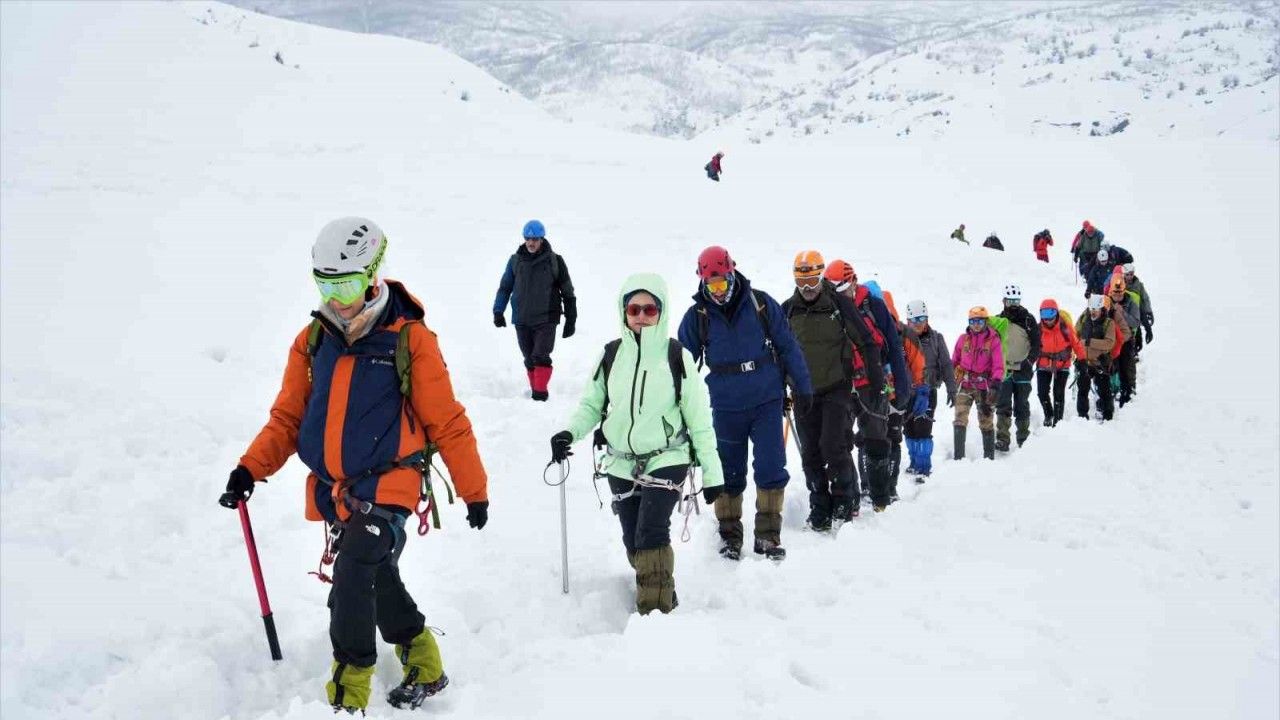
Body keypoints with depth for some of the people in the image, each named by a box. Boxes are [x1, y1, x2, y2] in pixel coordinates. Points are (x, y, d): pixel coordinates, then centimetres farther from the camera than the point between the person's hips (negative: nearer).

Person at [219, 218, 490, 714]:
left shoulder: (409, 339, -10)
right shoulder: (312, 341, 4)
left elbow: (447, 422, -6)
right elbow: (288, 417, 7)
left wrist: (475, 490, -2)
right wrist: (250, 469, -8)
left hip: (389, 486, -6)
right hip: (335, 492, 6)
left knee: (352, 579, -20)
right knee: (378, 581, 16)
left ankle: (349, 695, -6)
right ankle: (425, 669, 37)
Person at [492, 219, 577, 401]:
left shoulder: (554, 261, -2)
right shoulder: (515, 260, 4)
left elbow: (568, 292, 4)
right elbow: (505, 287, 13)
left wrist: (571, 320, 4)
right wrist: (498, 311, 3)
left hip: (546, 320, -3)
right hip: (521, 320, 3)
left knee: (540, 357, -14)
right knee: (529, 360, 9)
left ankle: (540, 393, -10)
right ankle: (534, 390, 20)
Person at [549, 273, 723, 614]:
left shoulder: (676, 356, -7)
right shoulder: (611, 355, 0)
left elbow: (698, 417, -2)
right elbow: (591, 404, 8)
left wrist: (712, 471, -2)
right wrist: (569, 433, -13)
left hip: (666, 460, -4)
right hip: (621, 464, 4)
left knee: (651, 534, -19)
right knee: (633, 543, 10)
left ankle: (656, 611, -12)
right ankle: (662, 596, 31)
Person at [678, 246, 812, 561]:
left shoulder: (761, 303, -3)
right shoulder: (697, 316, -1)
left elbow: (787, 346, 3)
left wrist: (802, 387, 3)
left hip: (767, 401, -1)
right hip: (726, 408, 1)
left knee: (771, 469, -5)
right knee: (729, 475, 9)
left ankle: (768, 534, 8)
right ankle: (729, 534, 23)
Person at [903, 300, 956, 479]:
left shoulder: (936, 338, 1)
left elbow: (946, 365, 2)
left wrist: (951, 388, -3)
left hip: (928, 390, -2)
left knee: (923, 429, -9)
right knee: (909, 429, 10)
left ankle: (923, 467, -2)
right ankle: (915, 462, 26)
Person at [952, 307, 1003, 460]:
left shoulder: (993, 339, -3)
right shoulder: (963, 339, 5)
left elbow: (998, 363, -8)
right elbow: (954, 360, 13)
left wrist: (997, 380, -24)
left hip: (984, 386, -1)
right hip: (965, 384, 1)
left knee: (986, 421, 10)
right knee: (960, 420, -10)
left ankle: (989, 456, 21)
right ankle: (958, 456, -9)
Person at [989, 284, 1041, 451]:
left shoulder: (1028, 320, 3)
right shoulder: (997, 321, 7)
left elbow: (1036, 345, 1)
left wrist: (1029, 361, -13)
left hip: (1023, 370, 0)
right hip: (1003, 370, 1)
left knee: (1022, 406, 7)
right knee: (1003, 406, -6)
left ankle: (1024, 439, 17)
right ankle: (1002, 440, -9)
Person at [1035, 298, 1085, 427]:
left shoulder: (1065, 327, -13)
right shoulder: (1038, 329, -9)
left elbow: (1076, 343, -4)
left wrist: (1082, 360, -3)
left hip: (1062, 365, -1)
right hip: (1044, 366, 1)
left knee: (1059, 393, -4)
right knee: (1042, 392, -2)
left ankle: (1058, 419, 13)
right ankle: (1048, 415, 25)